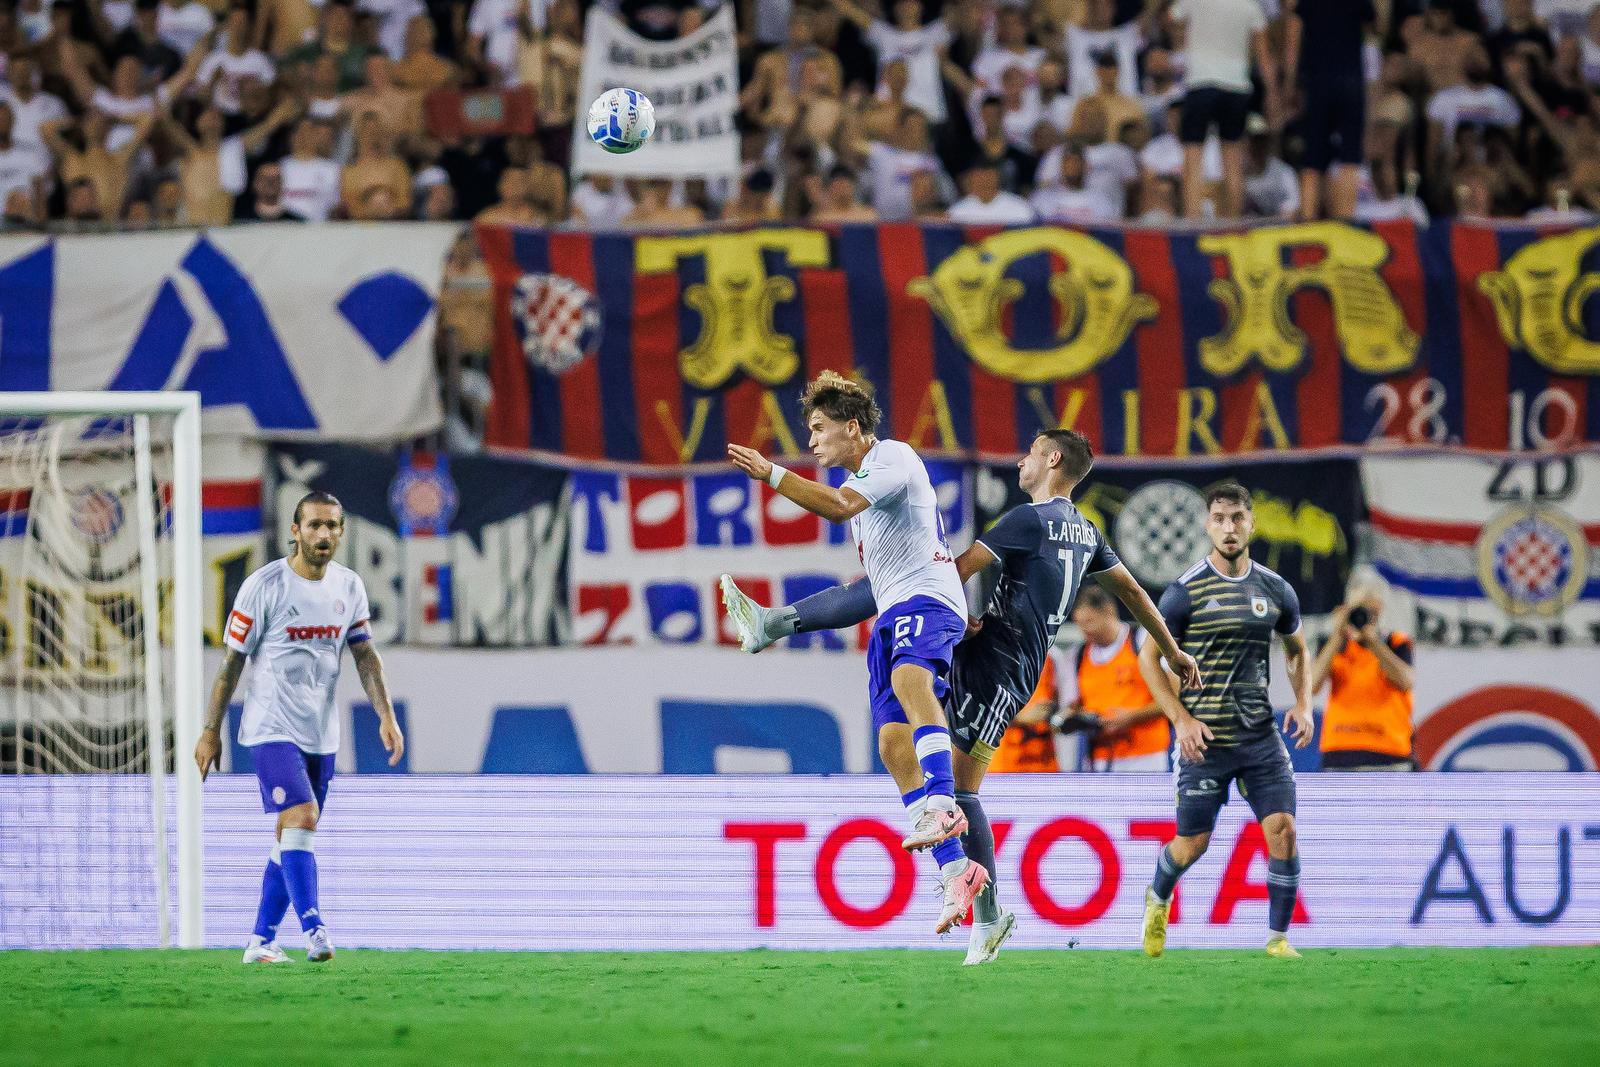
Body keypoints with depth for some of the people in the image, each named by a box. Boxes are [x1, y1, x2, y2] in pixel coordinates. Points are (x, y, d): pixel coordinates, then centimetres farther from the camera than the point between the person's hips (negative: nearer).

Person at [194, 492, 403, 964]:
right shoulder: (264, 586, -10)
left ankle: (261, 941, 15)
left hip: (321, 734, 6)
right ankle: (314, 930, -27)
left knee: (292, 839, 8)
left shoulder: (349, 587, 6)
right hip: (272, 728, -6)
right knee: (300, 819, -21)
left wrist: (386, 716, -5)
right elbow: (231, 660, -5)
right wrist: (210, 731, -4)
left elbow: (365, 655, 8)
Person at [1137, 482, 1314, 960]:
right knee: (1191, 844, 5)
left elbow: (1298, 651, 21)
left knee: (1282, 829, -10)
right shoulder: (1186, 592, -7)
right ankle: (1158, 899, 38)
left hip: (1260, 737, 3)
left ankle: (1278, 936, 2)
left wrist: (1303, 704, 4)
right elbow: (1149, 656, -1)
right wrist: (1182, 719, -11)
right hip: (1204, 739, -3)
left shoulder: (1276, 590, 5)